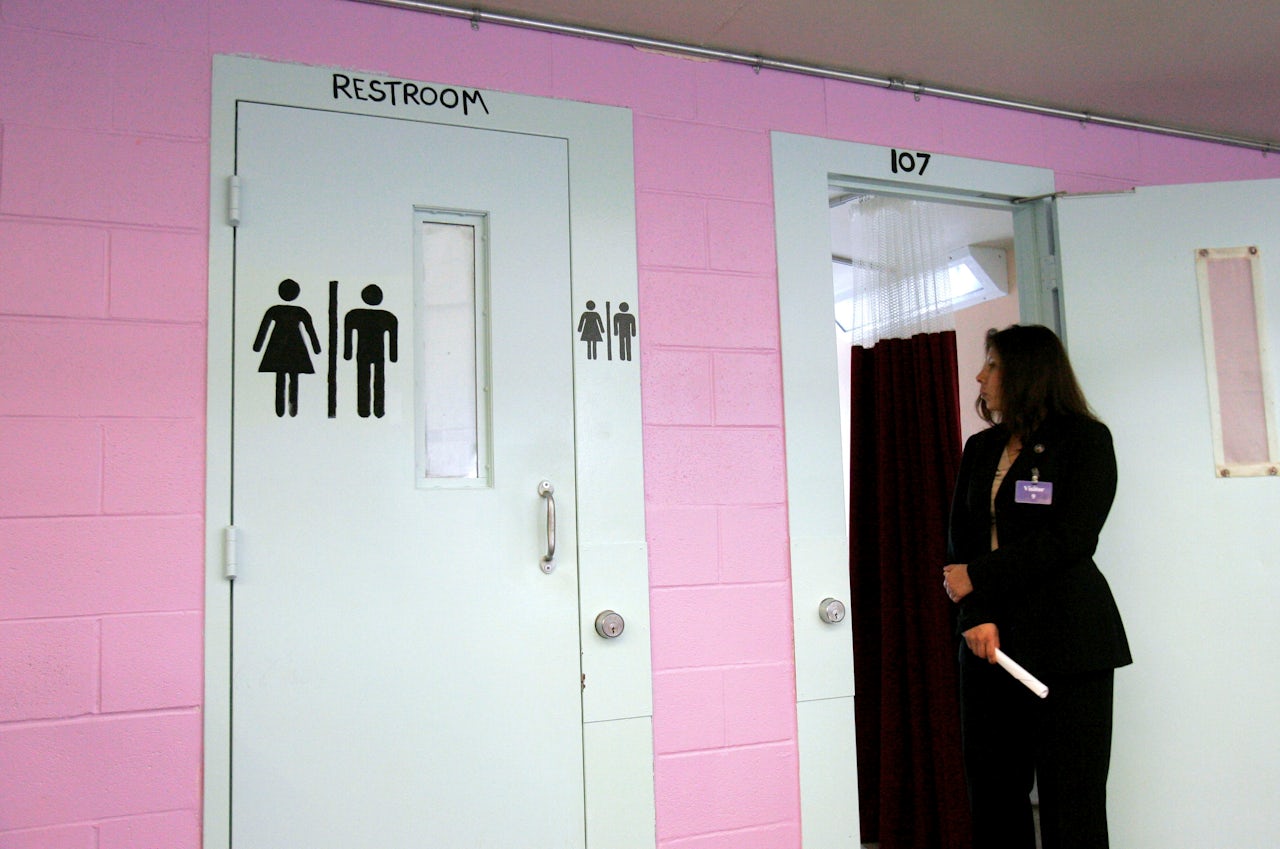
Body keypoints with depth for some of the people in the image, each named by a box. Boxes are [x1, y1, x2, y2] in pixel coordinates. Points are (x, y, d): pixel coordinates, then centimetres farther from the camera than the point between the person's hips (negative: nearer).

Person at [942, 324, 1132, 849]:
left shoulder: (1086, 440, 1)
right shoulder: (980, 448, 16)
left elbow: (1070, 539, -11)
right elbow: (960, 542, 8)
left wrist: (978, 578, -11)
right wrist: (976, 615, -9)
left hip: (1068, 643, -5)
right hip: (990, 639, 5)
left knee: (1071, 803, -2)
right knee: (992, 791, 7)